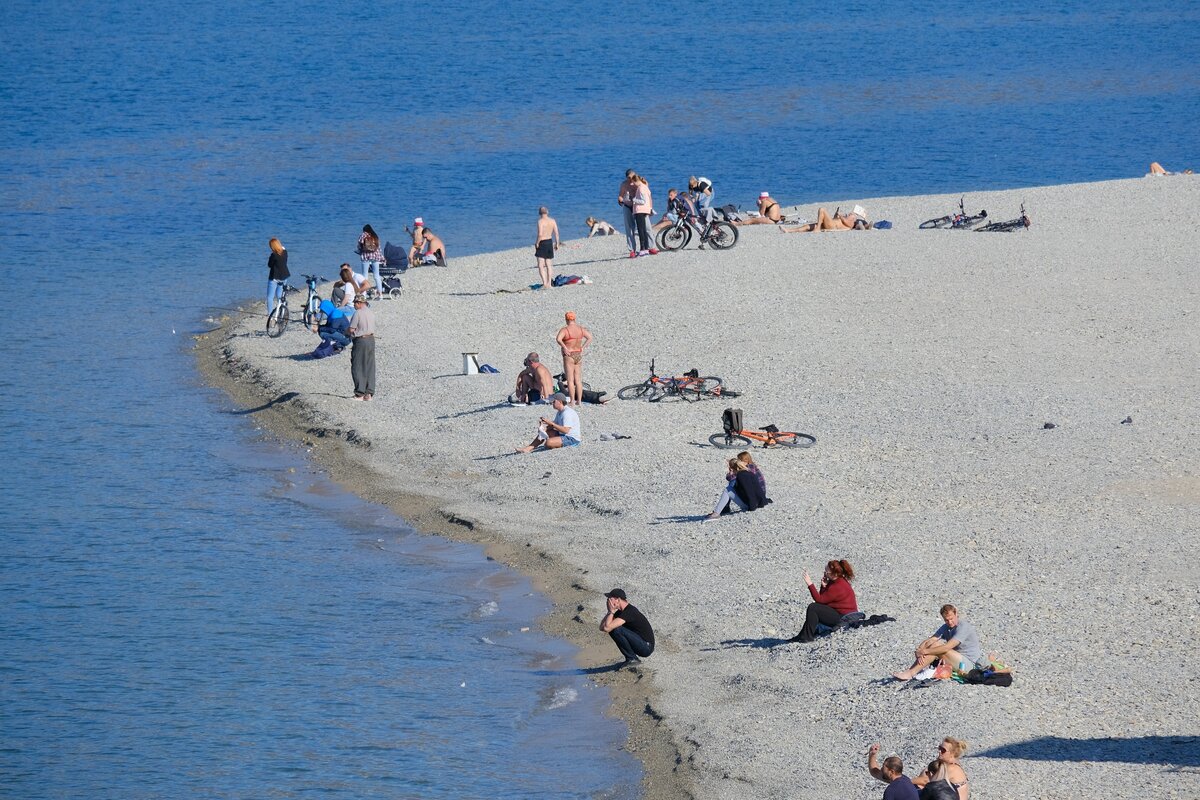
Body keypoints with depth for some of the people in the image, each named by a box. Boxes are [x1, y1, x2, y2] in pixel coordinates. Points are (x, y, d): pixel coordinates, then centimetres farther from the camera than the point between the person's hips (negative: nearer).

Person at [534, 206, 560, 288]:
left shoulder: (541, 221, -14)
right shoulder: (552, 221, 3)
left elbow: (540, 234, -23)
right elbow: (556, 233, 3)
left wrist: (537, 243, -10)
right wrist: (557, 243, 12)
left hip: (542, 242, -6)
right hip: (550, 242, 6)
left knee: (541, 265, -4)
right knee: (549, 265, 14)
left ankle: (545, 284, -14)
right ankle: (549, 283, 18)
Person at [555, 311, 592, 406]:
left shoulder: (565, 329, -12)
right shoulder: (581, 328, 4)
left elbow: (558, 339, -29)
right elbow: (590, 338, 5)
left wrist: (565, 348, -19)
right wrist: (582, 347, 4)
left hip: (568, 356, -5)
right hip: (578, 355, 5)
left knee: (570, 380, -3)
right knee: (578, 380, 10)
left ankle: (572, 401, -6)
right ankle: (579, 400, 9)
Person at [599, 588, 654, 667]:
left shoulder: (629, 612, -22)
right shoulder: (620, 612, 8)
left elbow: (607, 628, -29)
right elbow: (602, 627, 7)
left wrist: (611, 611, -15)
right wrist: (610, 612, -3)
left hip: (646, 648, -10)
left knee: (616, 630, -23)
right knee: (612, 630, 8)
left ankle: (632, 659, -10)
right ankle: (630, 658, 8)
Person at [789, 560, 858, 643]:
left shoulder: (838, 587, -22)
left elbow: (819, 600, -19)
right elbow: (823, 598, 10)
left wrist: (810, 584, -18)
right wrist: (824, 586, -5)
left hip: (842, 618, -11)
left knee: (812, 607, -15)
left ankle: (807, 637, -9)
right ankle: (802, 636, 25)